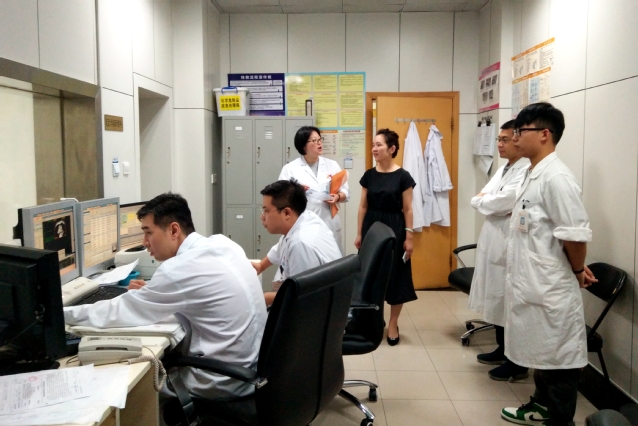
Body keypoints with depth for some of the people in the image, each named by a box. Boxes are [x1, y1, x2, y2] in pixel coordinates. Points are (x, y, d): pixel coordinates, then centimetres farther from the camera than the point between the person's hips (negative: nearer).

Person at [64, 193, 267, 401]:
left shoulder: (180, 268, -22)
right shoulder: (223, 244, 1)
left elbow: (118, 311, -14)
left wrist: (62, 313, -2)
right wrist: (149, 291, 9)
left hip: (227, 381, -7)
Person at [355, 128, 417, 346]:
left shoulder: (402, 176, -7)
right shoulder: (369, 175, 3)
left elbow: (407, 209, -5)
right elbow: (363, 206, 7)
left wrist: (408, 237, -7)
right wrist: (359, 233, 6)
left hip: (394, 228, -3)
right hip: (371, 226, 3)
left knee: (395, 275, 4)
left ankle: (393, 324, 19)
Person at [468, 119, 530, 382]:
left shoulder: (527, 171, -16)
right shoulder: (503, 170, 15)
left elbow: (502, 203, -23)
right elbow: (482, 198, 10)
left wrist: (482, 200, -4)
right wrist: (492, 203, -11)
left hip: (511, 248, -9)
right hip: (493, 244, 9)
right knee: (498, 303, 18)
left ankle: (518, 363, 15)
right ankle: (502, 351, 33)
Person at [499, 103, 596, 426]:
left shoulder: (556, 178, -20)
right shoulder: (532, 175, 10)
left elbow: (576, 235, -22)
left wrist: (577, 272, -6)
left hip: (550, 288, -9)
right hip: (531, 284, 9)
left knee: (558, 358, 6)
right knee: (540, 351, 23)